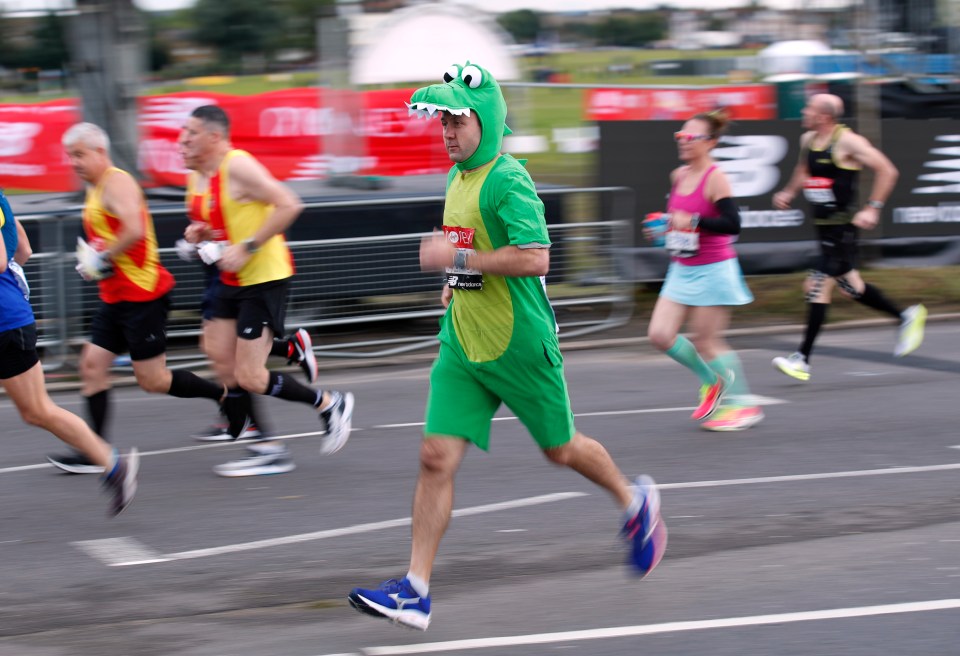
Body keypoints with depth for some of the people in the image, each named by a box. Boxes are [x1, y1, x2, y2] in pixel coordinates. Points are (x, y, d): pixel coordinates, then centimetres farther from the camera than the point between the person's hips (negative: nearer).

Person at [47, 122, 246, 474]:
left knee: (152, 380, -4)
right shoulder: (96, 191, 17)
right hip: (115, 297, 10)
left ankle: (227, 395, 12)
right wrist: (89, 260, 11)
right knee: (92, 365, 2)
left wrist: (103, 259, -18)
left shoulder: (117, 183, -15)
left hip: (142, 294, -10)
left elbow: (134, 231, -29)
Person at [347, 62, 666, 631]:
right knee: (437, 459, -3)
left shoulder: (509, 181, -17)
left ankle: (636, 503, 41)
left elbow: (535, 258, -27)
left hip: (520, 346, -7)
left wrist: (456, 258, -25)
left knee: (560, 449, 12)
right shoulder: (458, 178, 10)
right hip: (463, 346, 7)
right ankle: (416, 591, -4)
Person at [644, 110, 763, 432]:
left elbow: (732, 224, -24)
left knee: (706, 341, -1)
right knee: (659, 335, 1)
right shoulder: (678, 176, 7)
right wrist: (665, 227, 9)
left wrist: (693, 221, -28)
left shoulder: (715, 179, -16)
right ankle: (711, 381, 22)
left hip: (712, 271, -8)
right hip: (682, 270, 8)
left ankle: (744, 405, 14)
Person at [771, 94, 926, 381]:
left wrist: (872, 208, -19)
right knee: (849, 286, 16)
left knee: (818, 286, -11)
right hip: (822, 225, 9)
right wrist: (789, 192, 14)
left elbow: (887, 171, -14)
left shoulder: (847, 142, -16)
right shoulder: (808, 140, 8)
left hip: (843, 227, -9)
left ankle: (803, 359, -8)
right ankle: (907, 317, 34)